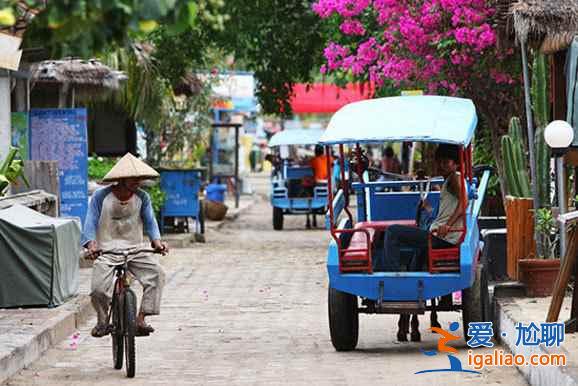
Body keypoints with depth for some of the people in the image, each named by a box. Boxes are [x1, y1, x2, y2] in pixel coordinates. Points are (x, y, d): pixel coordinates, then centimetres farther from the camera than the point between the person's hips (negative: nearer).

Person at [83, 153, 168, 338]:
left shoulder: (142, 197, 1)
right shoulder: (101, 196, -7)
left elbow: (149, 221, -1)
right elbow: (91, 222, -9)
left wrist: (156, 240, -21)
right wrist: (91, 244, -26)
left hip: (136, 248, 3)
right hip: (106, 250, -3)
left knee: (156, 272, -22)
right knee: (98, 288, -22)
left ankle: (140, 319, -15)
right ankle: (102, 321, 11)